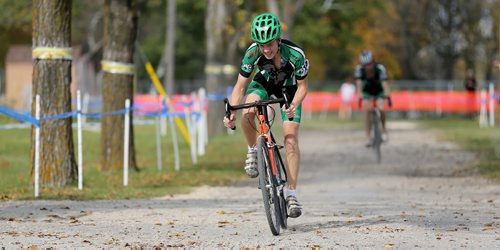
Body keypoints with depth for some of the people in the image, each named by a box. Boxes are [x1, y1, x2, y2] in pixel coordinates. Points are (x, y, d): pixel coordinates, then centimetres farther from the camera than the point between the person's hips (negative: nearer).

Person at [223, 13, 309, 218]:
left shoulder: (295, 55, -35)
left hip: (289, 88, -1)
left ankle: (291, 194, -4)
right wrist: (231, 113, -37)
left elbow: (302, 86, -21)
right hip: (263, 82, 1)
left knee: (291, 141, -12)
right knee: (247, 113, -32)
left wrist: (294, 105, -40)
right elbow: (240, 86, -23)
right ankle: (253, 151, -4)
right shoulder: (253, 52, -30)